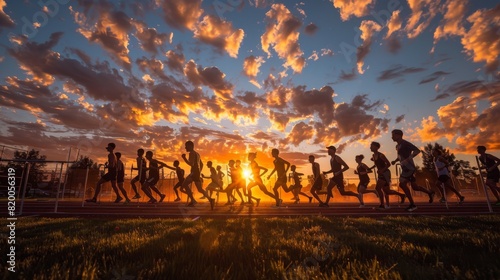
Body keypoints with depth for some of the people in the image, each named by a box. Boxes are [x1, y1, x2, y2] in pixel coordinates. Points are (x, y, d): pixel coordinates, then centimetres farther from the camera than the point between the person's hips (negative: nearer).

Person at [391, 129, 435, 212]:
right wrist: (395, 161, 9)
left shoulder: (405, 143, -13)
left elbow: (417, 150, -22)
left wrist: (408, 159, -30)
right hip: (405, 168, 9)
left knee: (402, 184, -12)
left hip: (409, 167, -9)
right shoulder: (398, 146, 15)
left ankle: (412, 205, -3)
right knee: (414, 186, 14)